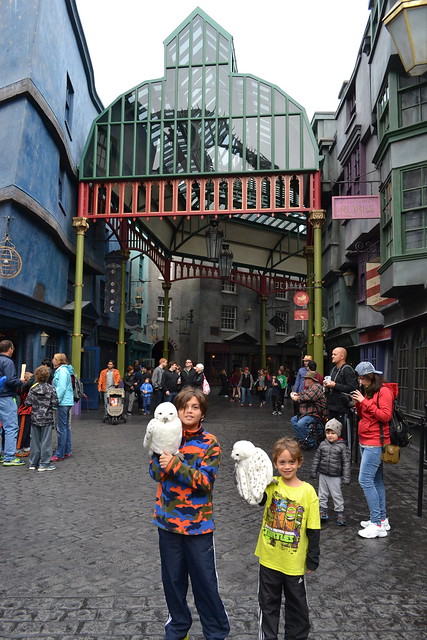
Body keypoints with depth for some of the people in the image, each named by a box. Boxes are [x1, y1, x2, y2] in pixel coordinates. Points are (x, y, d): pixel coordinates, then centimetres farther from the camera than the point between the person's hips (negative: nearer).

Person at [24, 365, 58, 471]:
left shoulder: (33, 389, -2)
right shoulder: (51, 389, -8)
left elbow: (28, 403, -4)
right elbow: (55, 403, -10)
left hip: (35, 419, 3)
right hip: (47, 419, -3)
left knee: (35, 441, 11)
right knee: (46, 442, 2)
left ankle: (33, 463, 18)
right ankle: (44, 464, 4)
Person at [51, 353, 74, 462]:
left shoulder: (62, 370, -13)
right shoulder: (61, 370, 18)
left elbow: (61, 388, -20)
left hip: (63, 403, -11)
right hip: (66, 402, 11)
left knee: (61, 428, -7)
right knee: (65, 427, 14)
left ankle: (59, 454, -4)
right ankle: (67, 451, 21)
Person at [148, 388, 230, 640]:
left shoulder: (210, 444, -9)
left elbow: (205, 481, -18)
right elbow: (156, 473, -7)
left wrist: (175, 464, -28)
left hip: (198, 523, -3)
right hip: (168, 520, 3)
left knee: (205, 580, 7)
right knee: (172, 578, 17)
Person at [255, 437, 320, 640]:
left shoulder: (308, 491, -11)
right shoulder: (271, 485, -7)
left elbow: (313, 530, -6)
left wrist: (312, 560, -3)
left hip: (294, 561, -1)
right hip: (269, 558, 1)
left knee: (296, 604, 19)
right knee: (268, 602, 17)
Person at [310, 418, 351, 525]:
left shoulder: (342, 446, -10)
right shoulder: (323, 444, 0)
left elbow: (346, 462, -9)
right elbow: (317, 458, 8)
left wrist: (346, 477, -10)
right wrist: (313, 471, 9)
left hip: (335, 476, -4)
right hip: (323, 474, 4)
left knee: (337, 495, 5)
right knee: (322, 493, 13)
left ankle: (340, 512, 19)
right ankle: (323, 509, 27)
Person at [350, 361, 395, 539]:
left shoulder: (384, 391, -11)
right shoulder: (366, 391, 14)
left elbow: (385, 416, -19)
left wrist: (365, 402, -20)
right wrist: (358, 404, -1)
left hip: (375, 443, -9)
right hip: (365, 442, 9)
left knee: (365, 480, -11)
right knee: (376, 480, 13)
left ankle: (377, 524, -4)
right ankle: (382, 519, 21)